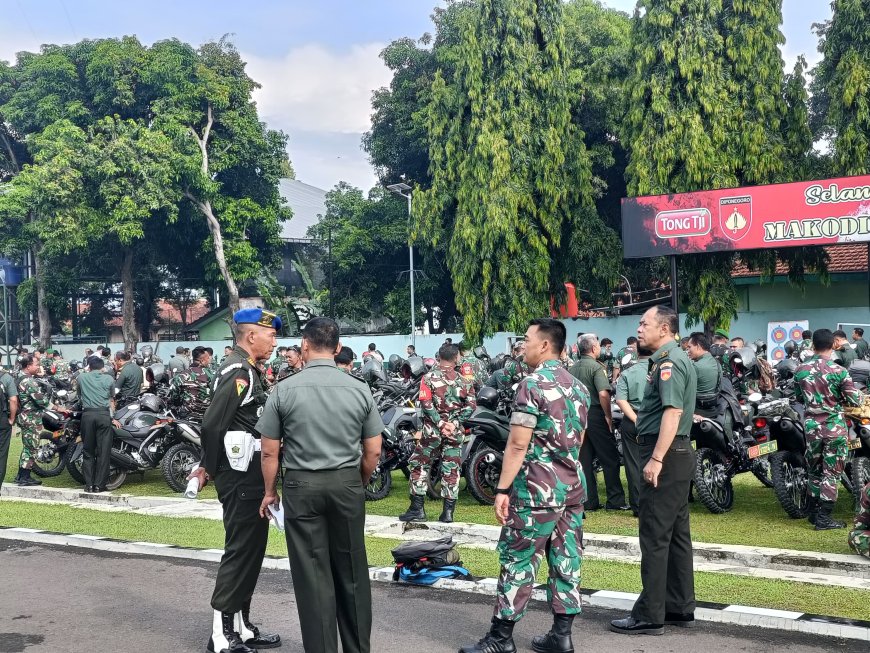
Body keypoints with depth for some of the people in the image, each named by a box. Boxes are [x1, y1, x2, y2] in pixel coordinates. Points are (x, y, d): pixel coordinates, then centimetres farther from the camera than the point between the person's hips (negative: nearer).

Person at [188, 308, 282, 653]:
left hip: (250, 476, 10)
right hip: (242, 476, -10)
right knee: (240, 550, -3)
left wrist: (207, 466, 15)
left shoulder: (247, 369, 15)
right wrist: (212, 467, -9)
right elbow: (213, 424, -22)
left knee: (251, 550, 15)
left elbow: (217, 424, 17)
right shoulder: (238, 371, -17)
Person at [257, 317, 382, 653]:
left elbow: (270, 452, -3)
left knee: (312, 575, 6)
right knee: (352, 572, 12)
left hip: (302, 486, -2)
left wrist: (270, 492, 12)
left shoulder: (284, 389, -6)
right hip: (347, 484, 2)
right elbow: (373, 451, 3)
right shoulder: (359, 388, -1)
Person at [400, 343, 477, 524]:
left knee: (419, 465, 6)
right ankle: (448, 512, 8)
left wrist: (440, 423, -13)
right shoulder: (464, 381, 5)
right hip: (455, 432, 3)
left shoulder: (429, 377, -4)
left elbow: (426, 403, -15)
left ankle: (417, 509, 3)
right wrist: (454, 423, -8)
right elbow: (471, 405, -3)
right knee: (451, 469, 7)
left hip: (433, 429, -3)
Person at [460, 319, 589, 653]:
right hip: (573, 486, 8)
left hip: (537, 488, -8)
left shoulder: (532, 385, -13)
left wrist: (502, 489, -15)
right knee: (566, 560, 10)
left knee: (518, 561, -1)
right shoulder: (578, 386, 11)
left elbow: (518, 444, -17)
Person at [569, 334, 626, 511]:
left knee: (584, 460, 9)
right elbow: (603, 394, -23)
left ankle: (588, 501, 11)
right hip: (595, 415, -7)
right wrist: (608, 416, -14)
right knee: (610, 459, 1)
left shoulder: (573, 368, 10)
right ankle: (615, 500, 3)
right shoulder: (596, 367, -12)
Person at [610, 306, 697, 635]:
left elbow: (672, 412, -24)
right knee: (676, 534, 14)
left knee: (655, 537, -6)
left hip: (665, 455, -11)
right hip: (677, 453, 11)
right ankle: (680, 607, 21)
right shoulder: (675, 358, 17)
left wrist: (656, 459, -27)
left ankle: (650, 615, 0)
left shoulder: (668, 361, -15)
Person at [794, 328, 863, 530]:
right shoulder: (839, 371, -14)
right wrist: (862, 395, 11)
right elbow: (854, 400, -11)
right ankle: (824, 518, 4)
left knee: (813, 469, 17)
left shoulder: (800, 370, -1)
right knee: (831, 472, 3)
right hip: (834, 427, -4)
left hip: (811, 425, 4)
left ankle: (813, 512, 24)